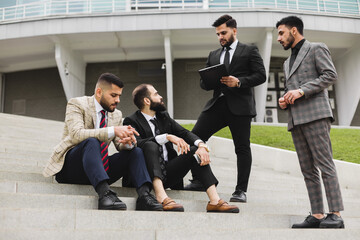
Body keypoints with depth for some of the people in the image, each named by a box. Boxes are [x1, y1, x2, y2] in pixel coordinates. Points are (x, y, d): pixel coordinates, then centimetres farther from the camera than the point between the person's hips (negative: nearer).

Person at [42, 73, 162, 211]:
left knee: (136, 151, -11)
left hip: (101, 169, 6)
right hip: (70, 166, -5)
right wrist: (112, 131, -33)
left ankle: (144, 194, -31)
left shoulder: (117, 115, 13)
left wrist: (127, 142, -20)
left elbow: (120, 145, 7)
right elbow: (76, 134, -23)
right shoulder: (77, 104, -6)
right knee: (91, 142, -34)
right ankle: (104, 194, -47)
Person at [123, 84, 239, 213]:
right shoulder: (131, 121, -4)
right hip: (149, 174, -6)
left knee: (195, 150, -12)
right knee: (151, 145, -30)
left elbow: (184, 133, 7)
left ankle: (214, 200, -23)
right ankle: (161, 196, -48)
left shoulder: (163, 116, 16)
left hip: (168, 173, 6)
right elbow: (137, 143, -23)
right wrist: (167, 137, -30)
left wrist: (201, 145, -13)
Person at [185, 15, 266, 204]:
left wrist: (239, 81, -14)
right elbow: (203, 82, 20)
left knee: (242, 148, -2)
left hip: (240, 105, -4)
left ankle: (241, 190, 4)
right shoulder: (213, 55, 23)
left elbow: (261, 76, -1)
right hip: (217, 103, 5)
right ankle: (198, 180, 2)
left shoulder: (249, 51, 9)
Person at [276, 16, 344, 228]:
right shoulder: (288, 62, 28)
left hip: (315, 115, -7)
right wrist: (285, 101, 9)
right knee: (308, 170, 1)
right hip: (296, 119, 7)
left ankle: (336, 215, -9)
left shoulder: (317, 49, 7)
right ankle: (317, 215, 1)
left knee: (325, 164, -11)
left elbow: (331, 75, -6)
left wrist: (302, 91, -13)